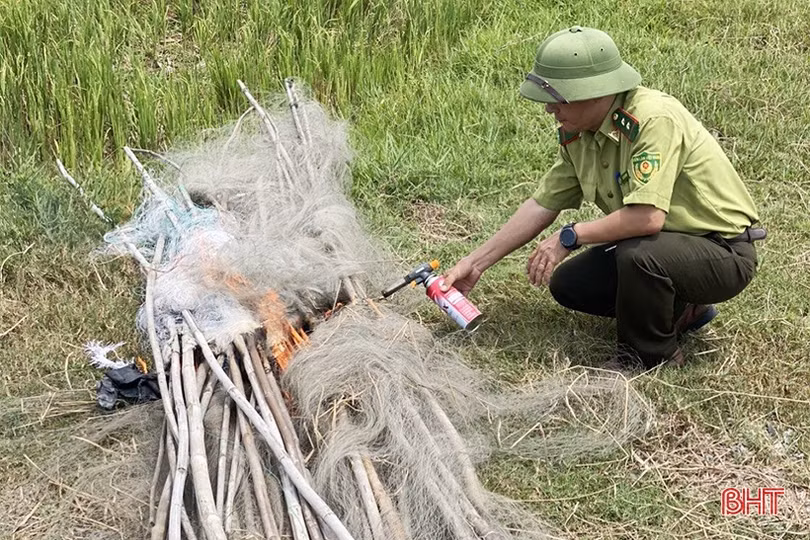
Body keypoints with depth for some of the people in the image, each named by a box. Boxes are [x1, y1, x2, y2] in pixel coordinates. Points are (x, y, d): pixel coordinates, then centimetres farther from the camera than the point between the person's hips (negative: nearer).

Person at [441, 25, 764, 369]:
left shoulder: (654, 119, -30)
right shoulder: (577, 133, -3)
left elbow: (648, 217, -38)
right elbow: (542, 205, 4)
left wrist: (569, 237, -24)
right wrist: (475, 263, 2)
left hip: (726, 253, -8)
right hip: (652, 245, 8)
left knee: (638, 255, -35)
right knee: (568, 284, 4)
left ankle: (650, 357, -7)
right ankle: (680, 309, 18)